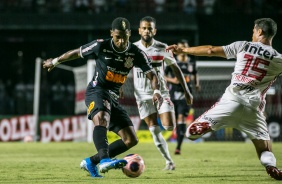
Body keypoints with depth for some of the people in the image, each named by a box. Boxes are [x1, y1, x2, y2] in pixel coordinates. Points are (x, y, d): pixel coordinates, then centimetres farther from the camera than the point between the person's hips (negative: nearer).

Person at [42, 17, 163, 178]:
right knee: (102, 118, -39)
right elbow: (77, 53, 5)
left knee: (131, 140, -2)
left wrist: (156, 91, -27)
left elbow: (152, 74, -5)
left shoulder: (136, 53, -4)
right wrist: (55, 61, 18)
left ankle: (91, 162, 5)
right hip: (97, 91, -5)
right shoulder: (101, 46, -10)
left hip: (113, 98, 5)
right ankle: (105, 159, -58)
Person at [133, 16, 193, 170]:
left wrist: (186, 90, 6)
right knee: (154, 130, -5)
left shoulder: (162, 48, -2)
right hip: (143, 95, 0)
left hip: (161, 92, 0)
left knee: (169, 127, -15)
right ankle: (169, 161, 6)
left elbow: (175, 68, 7)